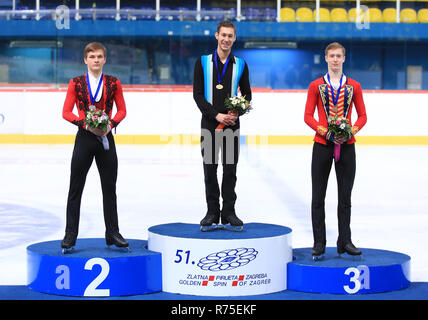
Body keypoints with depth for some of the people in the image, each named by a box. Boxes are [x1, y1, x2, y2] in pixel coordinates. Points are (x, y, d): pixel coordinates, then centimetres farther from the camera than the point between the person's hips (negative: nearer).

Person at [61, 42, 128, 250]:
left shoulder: (113, 83, 4)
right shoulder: (76, 83, 1)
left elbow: (122, 110, 6)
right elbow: (66, 112, -1)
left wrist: (111, 124, -12)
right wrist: (85, 123, -15)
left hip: (105, 139, 1)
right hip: (84, 139, -1)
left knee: (110, 188, 6)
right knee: (75, 188, 2)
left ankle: (112, 233, 14)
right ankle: (70, 235, 9)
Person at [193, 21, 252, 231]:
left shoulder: (240, 65, 8)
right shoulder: (203, 62, 3)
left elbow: (247, 95, 12)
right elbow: (197, 94, -2)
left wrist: (237, 113, -8)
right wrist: (216, 115, -13)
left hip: (231, 124, 1)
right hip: (209, 124, -1)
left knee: (230, 170, 1)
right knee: (210, 169, 2)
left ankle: (229, 214, 7)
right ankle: (212, 214, 8)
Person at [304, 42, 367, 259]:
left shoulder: (354, 86, 6)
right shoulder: (316, 86, 3)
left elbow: (362, 116, 7)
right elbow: (308, 116, 1)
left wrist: (352, 131, -11)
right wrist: (323, 130, -14)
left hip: (346, 145, 1)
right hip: (322, 145, -1)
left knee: (345, 196, 5)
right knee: (318, 195, 0)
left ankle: (344, 241, 12)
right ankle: (319, 243, 6)